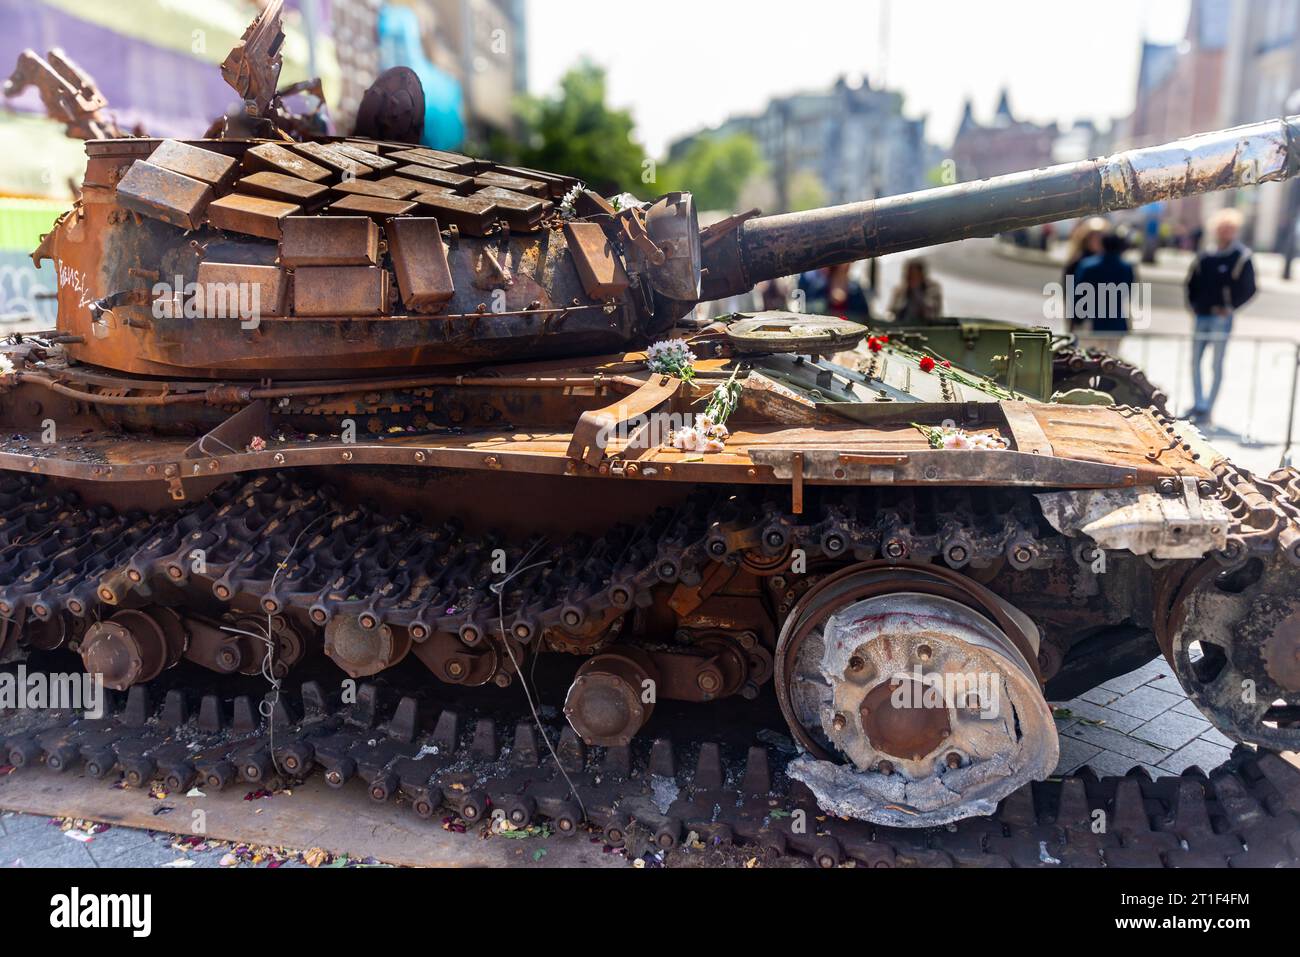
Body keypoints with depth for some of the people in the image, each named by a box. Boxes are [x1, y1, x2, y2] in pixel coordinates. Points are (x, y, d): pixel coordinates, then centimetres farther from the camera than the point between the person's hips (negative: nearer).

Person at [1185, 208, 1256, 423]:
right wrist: (1192, 303, 7)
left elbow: (1249, 288, -6)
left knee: (1216, 365, 0)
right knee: (1195, 361, 8)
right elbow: (1192, 282, 18)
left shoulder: (1242, 258, -5)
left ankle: (1207, 410, 5)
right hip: (1201, 317, 5)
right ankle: (1198, 405, 19)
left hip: (1221, 318, -5)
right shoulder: (1205, 257, 7)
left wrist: (1230, 308, -12)